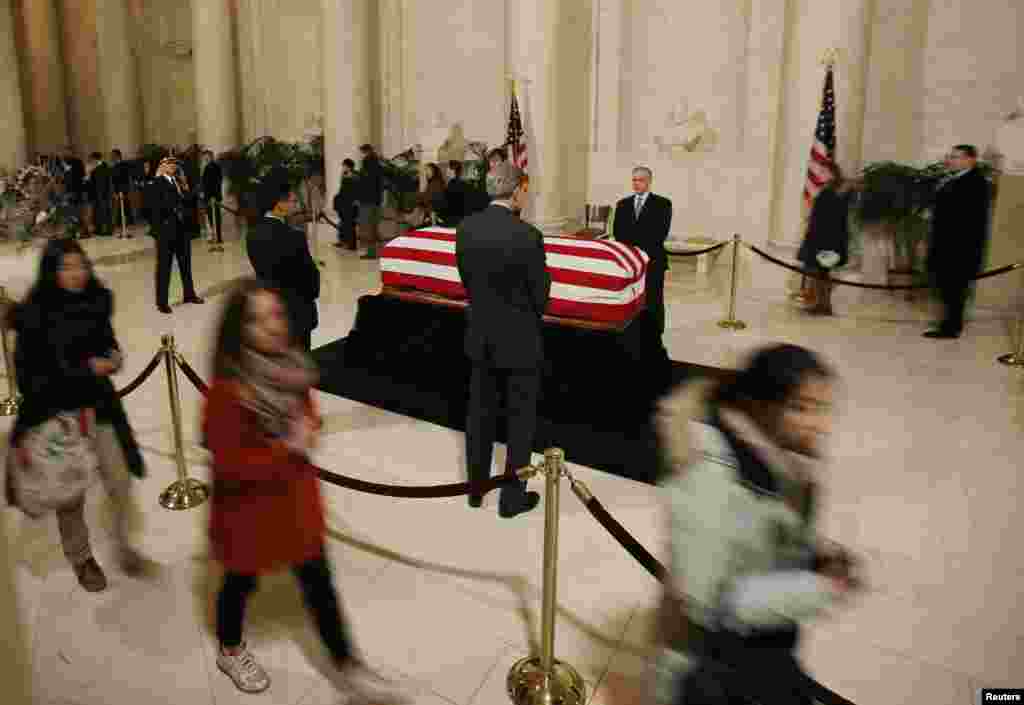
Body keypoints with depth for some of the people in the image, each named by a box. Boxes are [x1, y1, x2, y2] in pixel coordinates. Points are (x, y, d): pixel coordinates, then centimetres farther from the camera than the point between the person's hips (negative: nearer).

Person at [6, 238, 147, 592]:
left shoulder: (97, 301, -5)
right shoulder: (34, 314, -18)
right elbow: (28, 374, -17)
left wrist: (113, 357, -6)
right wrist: (86, 368, -20)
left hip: (99, 406, 4)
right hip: (55, 414, -3)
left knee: (120, 484, 7)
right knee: (71, 494, 11)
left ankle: (122, 542, 34)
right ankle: (81, 558, 35)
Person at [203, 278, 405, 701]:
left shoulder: (290, 365, -8)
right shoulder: (228, 389, -28)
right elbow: (229, 464, -26)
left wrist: (308, 429, -12)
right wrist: (287, 447, -25)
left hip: (295, 493, 5)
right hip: (249, 504, -5)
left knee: (319, 583, 15)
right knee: (242, 581, 21)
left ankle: (347, 668, 30)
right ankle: (230, 652, 51)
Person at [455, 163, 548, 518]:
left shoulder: (465, 228, -4)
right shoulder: (528, 236, -21)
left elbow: (466, 281, 6)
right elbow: (540, 296, -13)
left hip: (480, 336, 6)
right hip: (519, 340, -5)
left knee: (480, 414, 18)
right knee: (521, 420, 10)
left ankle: (476, 488, 32)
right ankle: (512, 496, 20)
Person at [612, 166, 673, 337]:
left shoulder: (662, 204, 1)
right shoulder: (623, 204, 14)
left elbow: (660, 233, -9)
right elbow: (618, 231, 6)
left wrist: (637, 245, -11)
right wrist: (632, 248, -10)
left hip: (652, 261, -3)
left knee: (653, 302, 0)